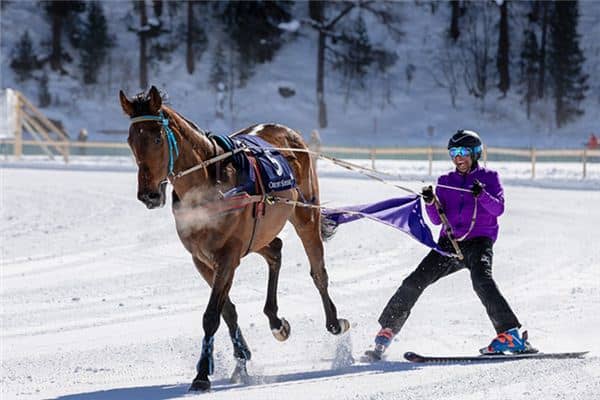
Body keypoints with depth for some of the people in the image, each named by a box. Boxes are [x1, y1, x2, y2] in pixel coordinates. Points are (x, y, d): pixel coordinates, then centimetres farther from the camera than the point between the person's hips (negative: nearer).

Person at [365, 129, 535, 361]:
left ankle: (511, 334, -36)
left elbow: (498, 208, -6)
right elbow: (437, 219, 10)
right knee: (415, 282, -9)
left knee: (481, 281, -32)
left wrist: (482, 195, -25)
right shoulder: (445, 182, 17)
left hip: (478, 242, -4)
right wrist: (431, 202, -11)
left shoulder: (489, 177, 8)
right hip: (449, 243, 4)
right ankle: (387, 332, 0)